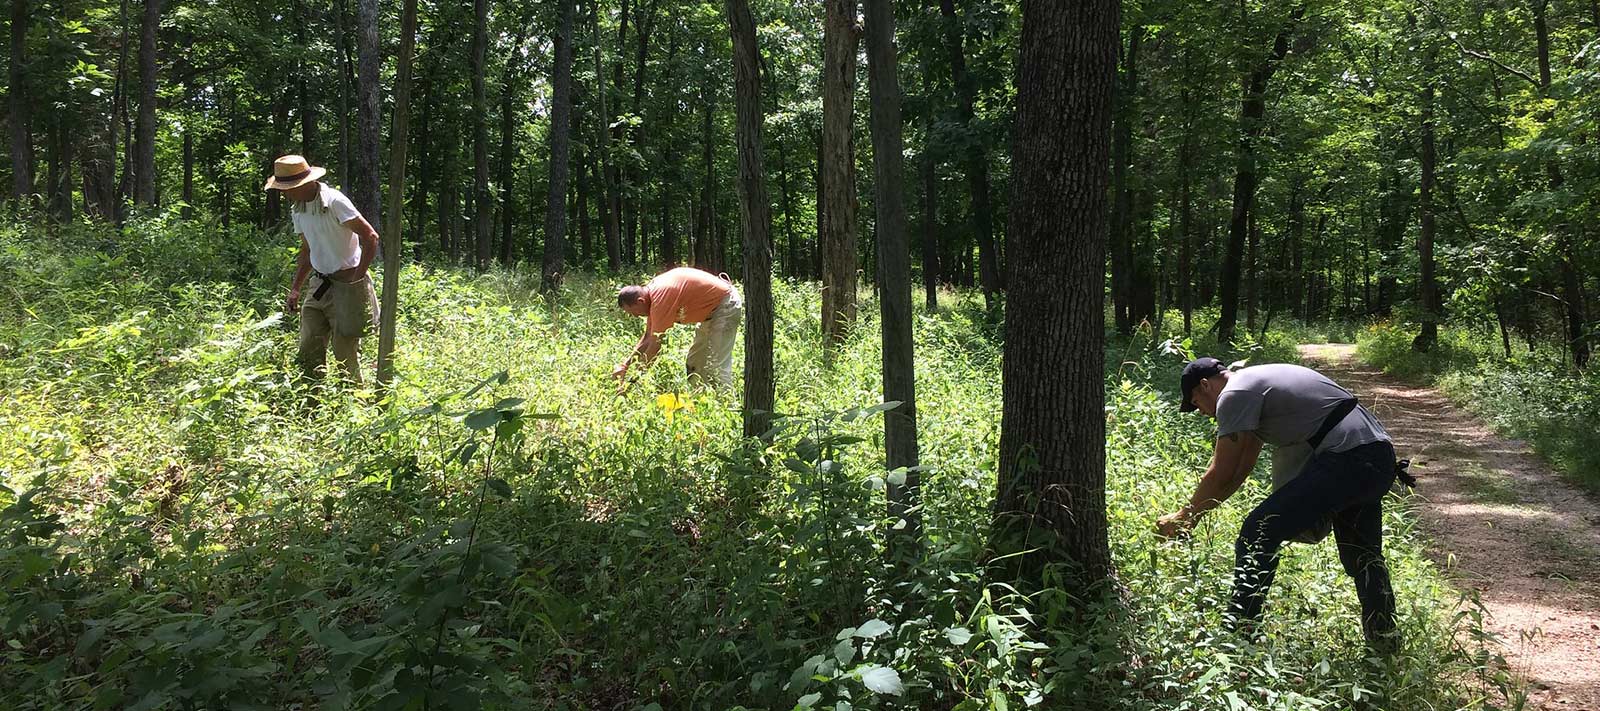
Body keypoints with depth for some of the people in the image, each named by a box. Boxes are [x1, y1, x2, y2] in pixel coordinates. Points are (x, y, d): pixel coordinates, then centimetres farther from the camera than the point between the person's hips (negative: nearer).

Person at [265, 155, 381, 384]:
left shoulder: (334, 202, -16)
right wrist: (294, 290, 15)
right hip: (320, 285, 7)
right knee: (309, 351, 3)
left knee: (344, 353, -2)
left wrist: (357, 277, -16)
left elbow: (370, 237, -18)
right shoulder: (297, 210, 9)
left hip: (347, 285, -7)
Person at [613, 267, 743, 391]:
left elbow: (655, 344, -25)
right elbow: (648, 337, 8)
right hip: (712, 310, 11)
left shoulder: (661, 297, -28)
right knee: (694, 363, 13)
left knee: (717, 365, -16)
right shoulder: (651, 291, 2)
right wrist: (624, 366, 1)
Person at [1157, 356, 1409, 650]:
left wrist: (1183, 515, 9)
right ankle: (1384, 638, 38)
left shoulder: (1235, 394, -6)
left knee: (1259, 532, -9)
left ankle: (1236, 634, -8)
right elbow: (1240, 469, 29)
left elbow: (1221, 475, -5)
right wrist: (1196, 513, 29)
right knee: (1363, 554, 25)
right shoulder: (1257, 385, 25)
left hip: (1347, 459, -10)